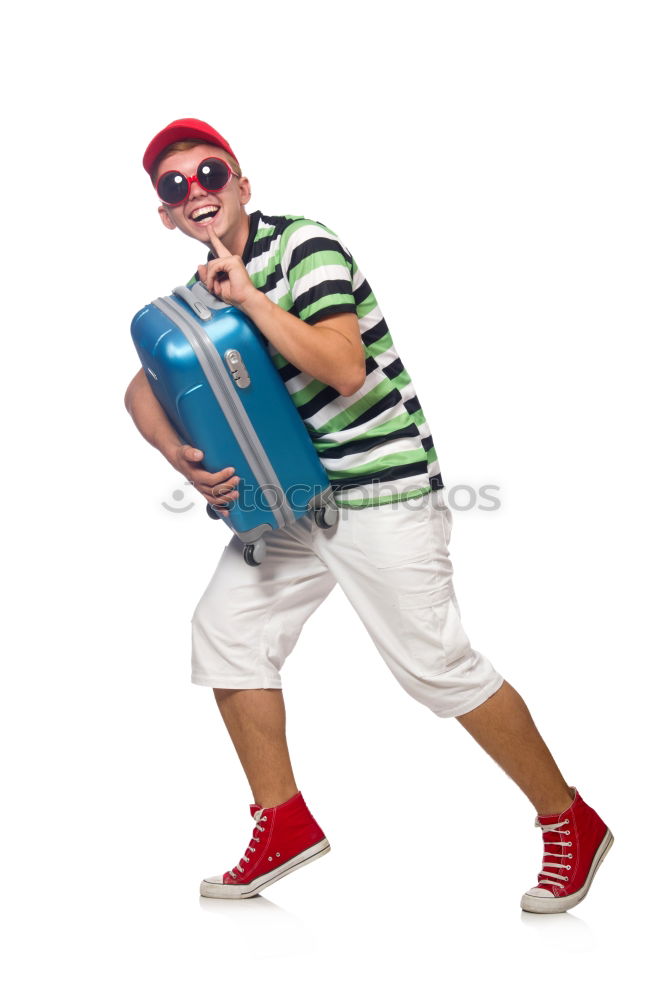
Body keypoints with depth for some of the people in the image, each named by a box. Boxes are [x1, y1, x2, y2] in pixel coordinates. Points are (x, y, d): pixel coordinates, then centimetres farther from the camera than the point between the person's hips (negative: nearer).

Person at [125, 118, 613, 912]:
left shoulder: (303, 244, -14)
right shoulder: (207, 287, 9)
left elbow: (345, 369, -26)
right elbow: (143, 386, 14)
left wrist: (249, 297, -25)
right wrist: (180, 455, -6)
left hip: (382, 488, -8)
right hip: (295, 497, 8)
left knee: (437, 665, -8)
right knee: (226, 628, 6)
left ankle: (572, 825, 8)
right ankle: (284, 824, 17)